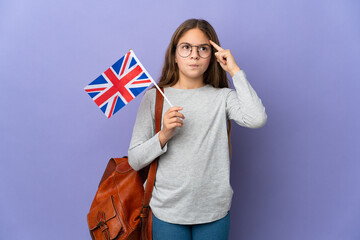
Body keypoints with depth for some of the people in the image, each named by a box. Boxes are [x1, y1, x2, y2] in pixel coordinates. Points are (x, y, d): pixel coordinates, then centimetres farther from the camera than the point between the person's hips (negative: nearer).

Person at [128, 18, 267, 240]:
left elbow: (257, 119, -21)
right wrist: (163, 136, -20)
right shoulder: (154, 97, -2)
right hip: (168, 211, 0)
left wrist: (235, 70, -13)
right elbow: (135, 160, -2)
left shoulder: (223, 97, -1)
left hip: (215, 211, 1)